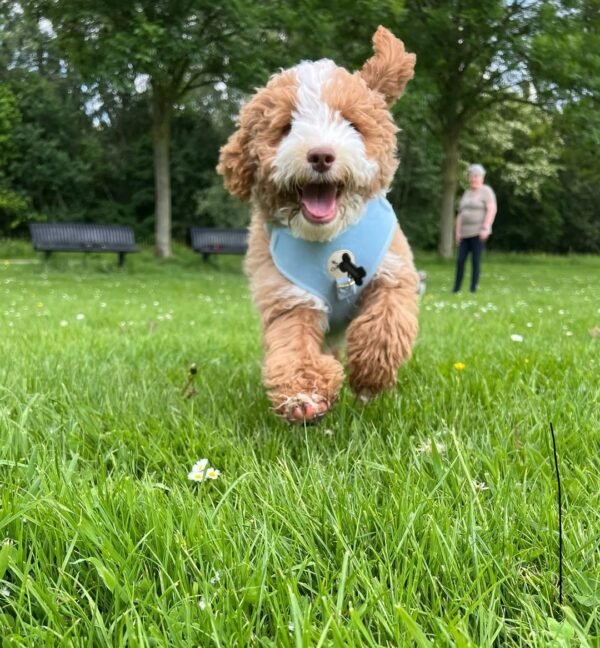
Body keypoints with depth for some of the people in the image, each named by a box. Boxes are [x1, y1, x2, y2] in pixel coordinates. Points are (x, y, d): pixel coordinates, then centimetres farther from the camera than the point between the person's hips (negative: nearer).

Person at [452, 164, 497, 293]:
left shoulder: (486, 191, -1)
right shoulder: (466, 193, 20)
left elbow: (492, 210, -12)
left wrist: (486, 228, -21)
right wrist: (458, 232, 10)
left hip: (478, 233, -6)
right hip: (465, 233, 6)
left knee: (476, 261, -5)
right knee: (460, 260, 0)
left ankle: (473, 290, 0)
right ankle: (456, 289, 6)